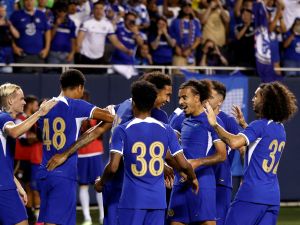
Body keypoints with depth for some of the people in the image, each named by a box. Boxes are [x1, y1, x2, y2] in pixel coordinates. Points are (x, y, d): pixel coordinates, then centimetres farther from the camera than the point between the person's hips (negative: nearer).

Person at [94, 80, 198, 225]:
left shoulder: (122, 131, -5)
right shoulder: (166, 130, 4)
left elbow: (113, 167, -12)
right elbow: (183, 164, 3)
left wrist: (101, 183, 8)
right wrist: (193, 179, 24)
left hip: (132, 199, -3)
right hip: (158, 199, 3)